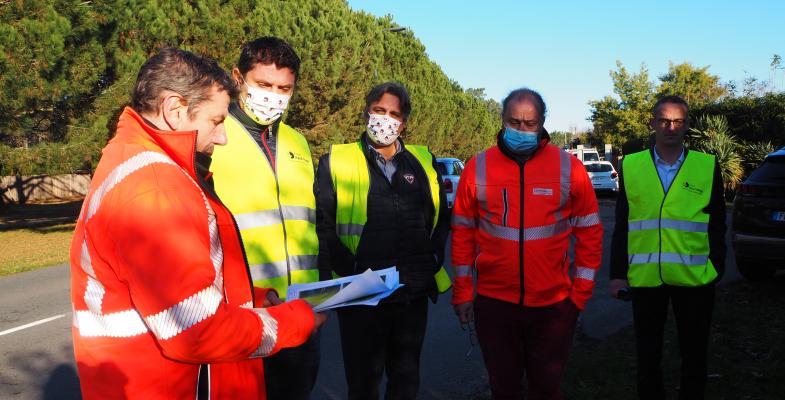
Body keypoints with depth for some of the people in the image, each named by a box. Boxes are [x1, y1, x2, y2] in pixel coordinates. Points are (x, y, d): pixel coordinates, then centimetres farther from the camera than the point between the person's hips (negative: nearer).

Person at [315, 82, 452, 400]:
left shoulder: (423, 162, 9)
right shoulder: (336, 161, -2)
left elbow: (440, 217, 16)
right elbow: (323, 224, -7)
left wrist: (433, 259, 3)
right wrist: (349, 269, -15)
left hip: (414, 293, 4)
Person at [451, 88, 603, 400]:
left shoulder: (569, 168, -5)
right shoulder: (478, 168, -4)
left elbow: (589, 232, 1)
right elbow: (463, 232, 1)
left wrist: (582, 291, -1)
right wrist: (463, 291, 1)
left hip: (554, 304, 0)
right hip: (494, 302, 1)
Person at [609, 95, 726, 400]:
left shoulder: (708, 167, 1)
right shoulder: (631, 166, 2)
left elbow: (717, 226, 5)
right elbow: (621, 225, 3)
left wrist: (716, 270, 1)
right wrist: (618, 273, 0)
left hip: (695, 280, 0)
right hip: (645, 279, 1)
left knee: (694, 355, 14)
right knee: (647, 354, 14)